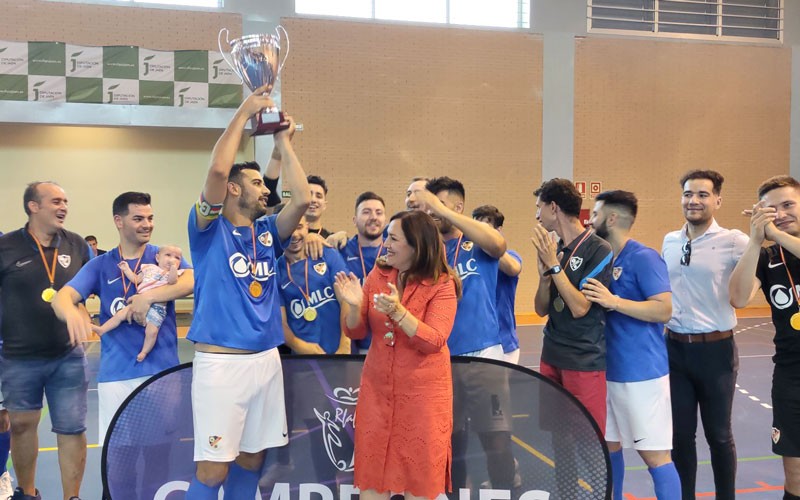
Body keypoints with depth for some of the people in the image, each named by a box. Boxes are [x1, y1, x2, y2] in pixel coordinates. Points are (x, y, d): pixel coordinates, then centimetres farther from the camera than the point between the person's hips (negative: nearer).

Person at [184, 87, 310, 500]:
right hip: (220, 361, -6)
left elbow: (302, 199, -2)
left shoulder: (266, 232, 12)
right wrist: (243, 112, -10)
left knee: (251, 458, 14)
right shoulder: (210, 229, -3)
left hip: (266, 359, 6)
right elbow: (217, 170, -18)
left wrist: (284, 144, 3)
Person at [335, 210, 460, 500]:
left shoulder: (441, 285, -9)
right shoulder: (377, 275, 2)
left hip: (423, 391, -3)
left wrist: (398, 311, -31)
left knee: (420, 472, 7)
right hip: (377, 388, 4)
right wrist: (355, 305, -16)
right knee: (372, 469, 7)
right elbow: (355, 332, 4)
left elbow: (433, 342, -19)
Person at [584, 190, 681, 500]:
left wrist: (613, 301, -26)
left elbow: (664, 310, -20)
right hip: (608, 370, 8)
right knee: (609, 444, 17)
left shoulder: (643, 257, -13)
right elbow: (590, 307, 18)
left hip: (641, 372, -8)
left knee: (654, 453, -2)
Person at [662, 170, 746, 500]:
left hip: (715, 350, -4)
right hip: (675, 348, 4)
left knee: (718, 434, 10)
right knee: (680, 433, 12)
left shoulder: (733, 241, -9)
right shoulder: (669, 241, 8)